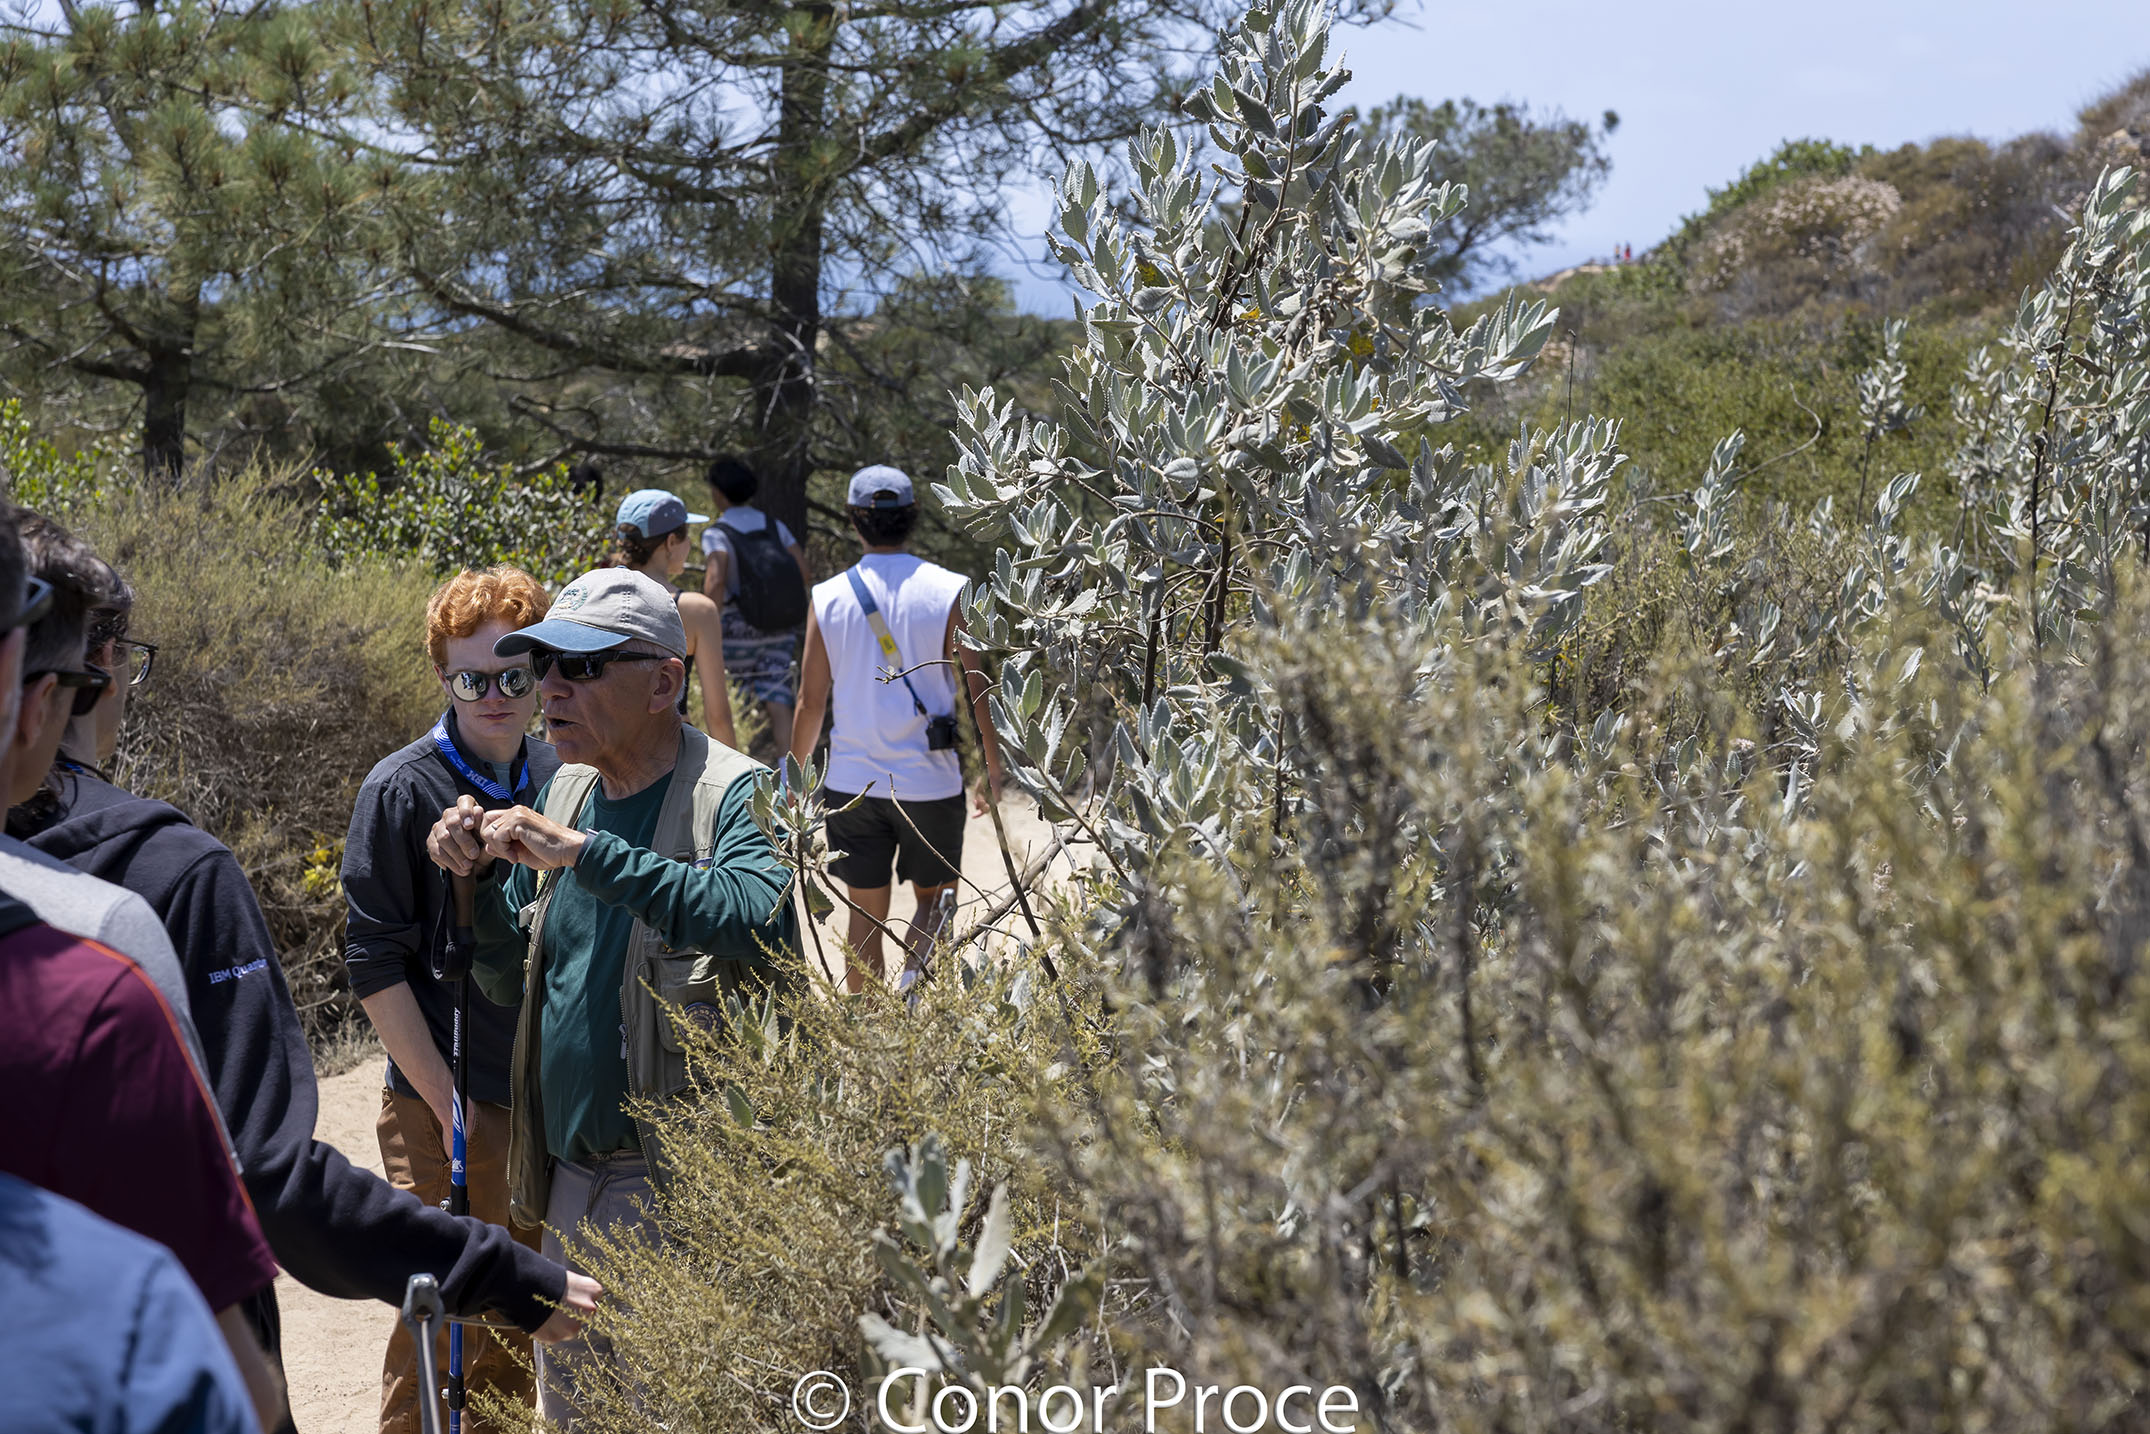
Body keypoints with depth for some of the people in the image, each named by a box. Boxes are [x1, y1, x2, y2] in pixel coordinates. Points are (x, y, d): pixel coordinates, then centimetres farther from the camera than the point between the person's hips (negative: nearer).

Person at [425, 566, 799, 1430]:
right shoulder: (566, 792, 9)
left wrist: (583, 853, -33)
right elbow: (511, 984, 16)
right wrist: (478, 878, -3)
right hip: (570, 1171, 7)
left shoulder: (735, 796, -13)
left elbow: (759, 921, -35)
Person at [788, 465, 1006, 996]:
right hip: (931, 778, -1)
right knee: (934, 895, 17)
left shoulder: (828, 598, -2)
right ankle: (912, 982, -8)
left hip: (852, 781, 1)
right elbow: (979, 686, -6)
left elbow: (811, 702, 1)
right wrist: (994, 767, 6)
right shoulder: (949, 592, -7)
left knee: (866, 914, 11)